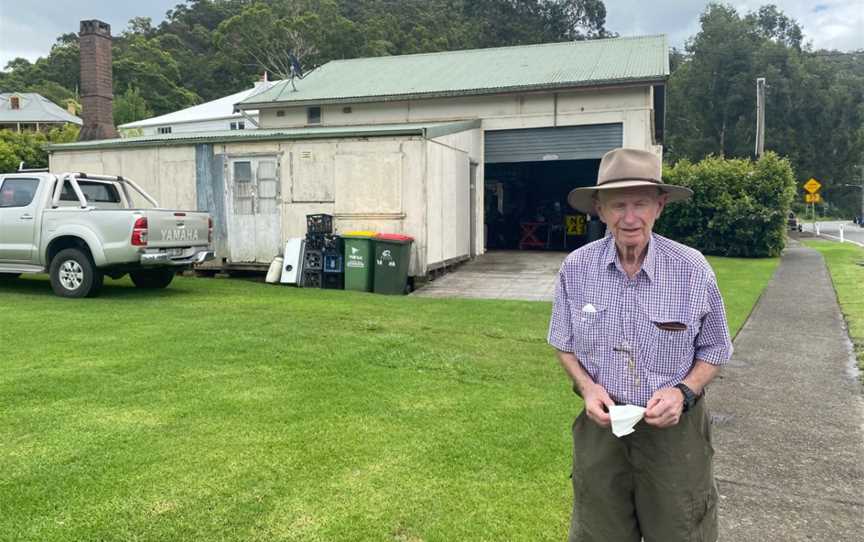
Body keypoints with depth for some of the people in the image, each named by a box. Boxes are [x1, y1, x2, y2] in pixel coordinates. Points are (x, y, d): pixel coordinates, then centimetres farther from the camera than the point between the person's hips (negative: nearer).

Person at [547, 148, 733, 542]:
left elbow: (713, 351, 0)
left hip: (672, 428, -1)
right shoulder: (576, 269, -10)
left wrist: (683, 392, -17)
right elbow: (565, 344, 5)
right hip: (602, 423, 2)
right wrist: (587, 386, -12)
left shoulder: (692, 269, -14)